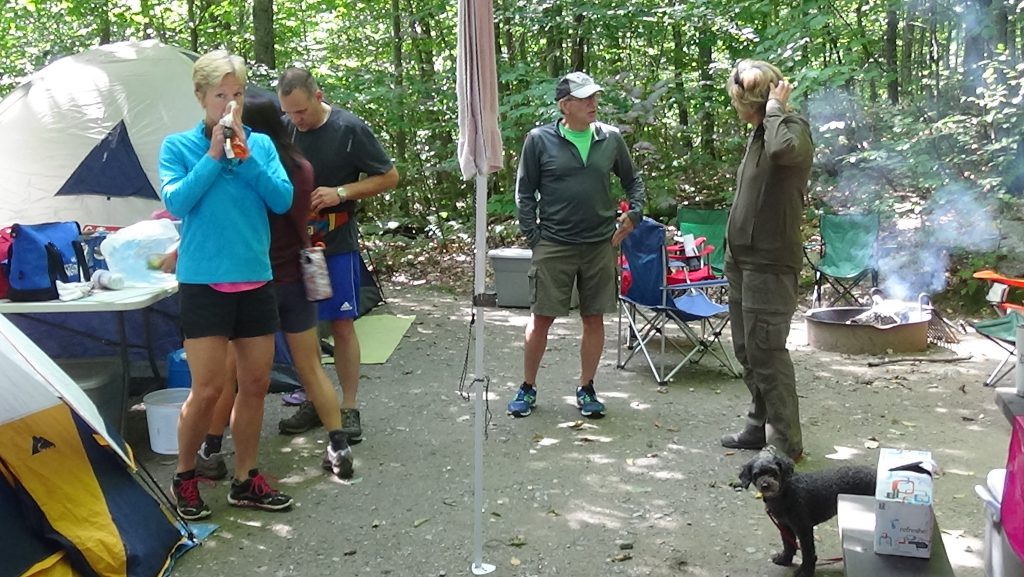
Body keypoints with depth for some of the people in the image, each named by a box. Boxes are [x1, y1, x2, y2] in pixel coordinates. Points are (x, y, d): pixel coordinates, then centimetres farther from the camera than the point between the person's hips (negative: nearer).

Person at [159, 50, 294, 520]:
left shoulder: (261, 144, 7)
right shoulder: (178, 146, 0)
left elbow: (283, 200, -4)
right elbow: (175, 202, -13)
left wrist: (246, 158, -13)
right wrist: (213, 156, -16)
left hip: (255, 281, 4)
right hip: (204, 283, -4)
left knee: (256, 383, 9)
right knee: (207, 389, -5)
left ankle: (246, 480, 24)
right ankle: (184, 477, 18)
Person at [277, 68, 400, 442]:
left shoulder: (349, 129, -9)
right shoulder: (282, 129, 0)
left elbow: (389, 177, -4)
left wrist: (341, 192, -16)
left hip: (337, 242, -3)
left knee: (342, 324, -2)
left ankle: (349, 407, 9)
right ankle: (313, 402, 22)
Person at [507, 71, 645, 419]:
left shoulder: (610, 138, 4)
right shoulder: (539, 140, -3)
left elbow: (633, 180, 17)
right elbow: (525, 193, 1)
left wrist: (634, 213, 2)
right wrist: (533, 237, -5)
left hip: (601, 245, 3)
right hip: (553, 245, -2)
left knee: (594, 319, 8)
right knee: (541, 318, 3)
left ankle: (586, 390, 23)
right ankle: (527, 388, 19)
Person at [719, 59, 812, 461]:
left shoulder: (794, 129, -14)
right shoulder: (760, 133, 14)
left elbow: (783, 149, -40)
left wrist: (775, 107, -24)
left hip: (769, 265, -10)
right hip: (743, 260, 10)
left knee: (767, 354, -5)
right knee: (748, 351, 17)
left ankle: (785, 443, 5)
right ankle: (760, 426, 30)